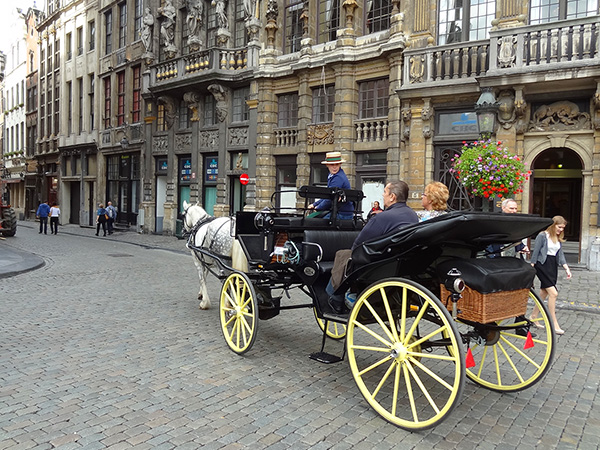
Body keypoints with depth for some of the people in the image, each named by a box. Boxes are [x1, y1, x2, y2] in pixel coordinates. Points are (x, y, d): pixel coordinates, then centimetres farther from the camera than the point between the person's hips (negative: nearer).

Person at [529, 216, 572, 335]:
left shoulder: (559, 238, 14)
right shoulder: (542, 236, -9)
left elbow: (560, 254, 14)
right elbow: (535, 252, -9)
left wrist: (566, 268, 2)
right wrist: (532, 268, -11)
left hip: (553, 266, 8)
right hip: (543, 265, -8)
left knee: (544, 293, 12)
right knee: (553, 293, -14)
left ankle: (533, 317, 24)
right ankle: (554, 324, -8)